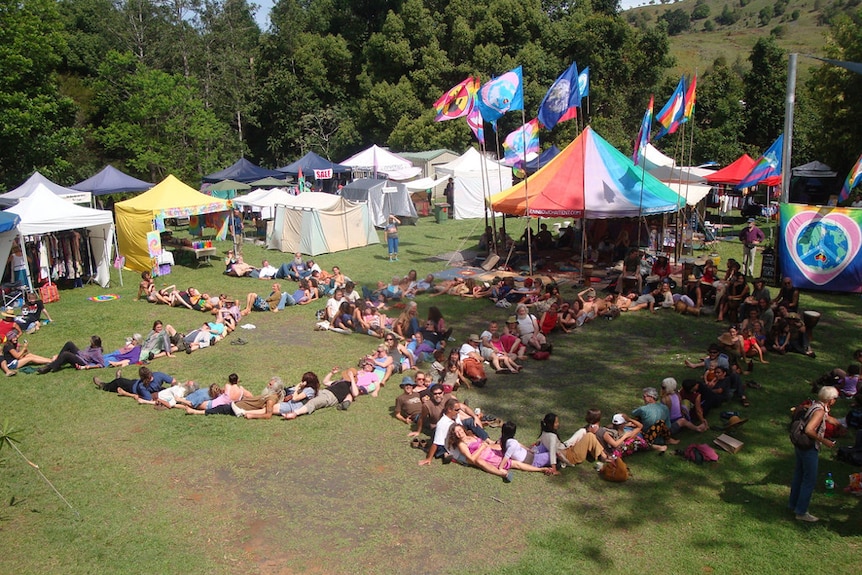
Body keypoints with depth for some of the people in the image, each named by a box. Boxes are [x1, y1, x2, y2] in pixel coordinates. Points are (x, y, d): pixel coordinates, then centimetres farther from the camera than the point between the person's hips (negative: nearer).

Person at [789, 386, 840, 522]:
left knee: (799, 475, 20)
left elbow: (828, 418, 27)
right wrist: (824, 441, -24)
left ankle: (793, 504, 34)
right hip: (809, 449, -10)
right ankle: (801, 512, 8)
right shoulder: (820, 411, -23)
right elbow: (809, 430, -32)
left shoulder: (816, 406, 5)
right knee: (810, 480, 1)